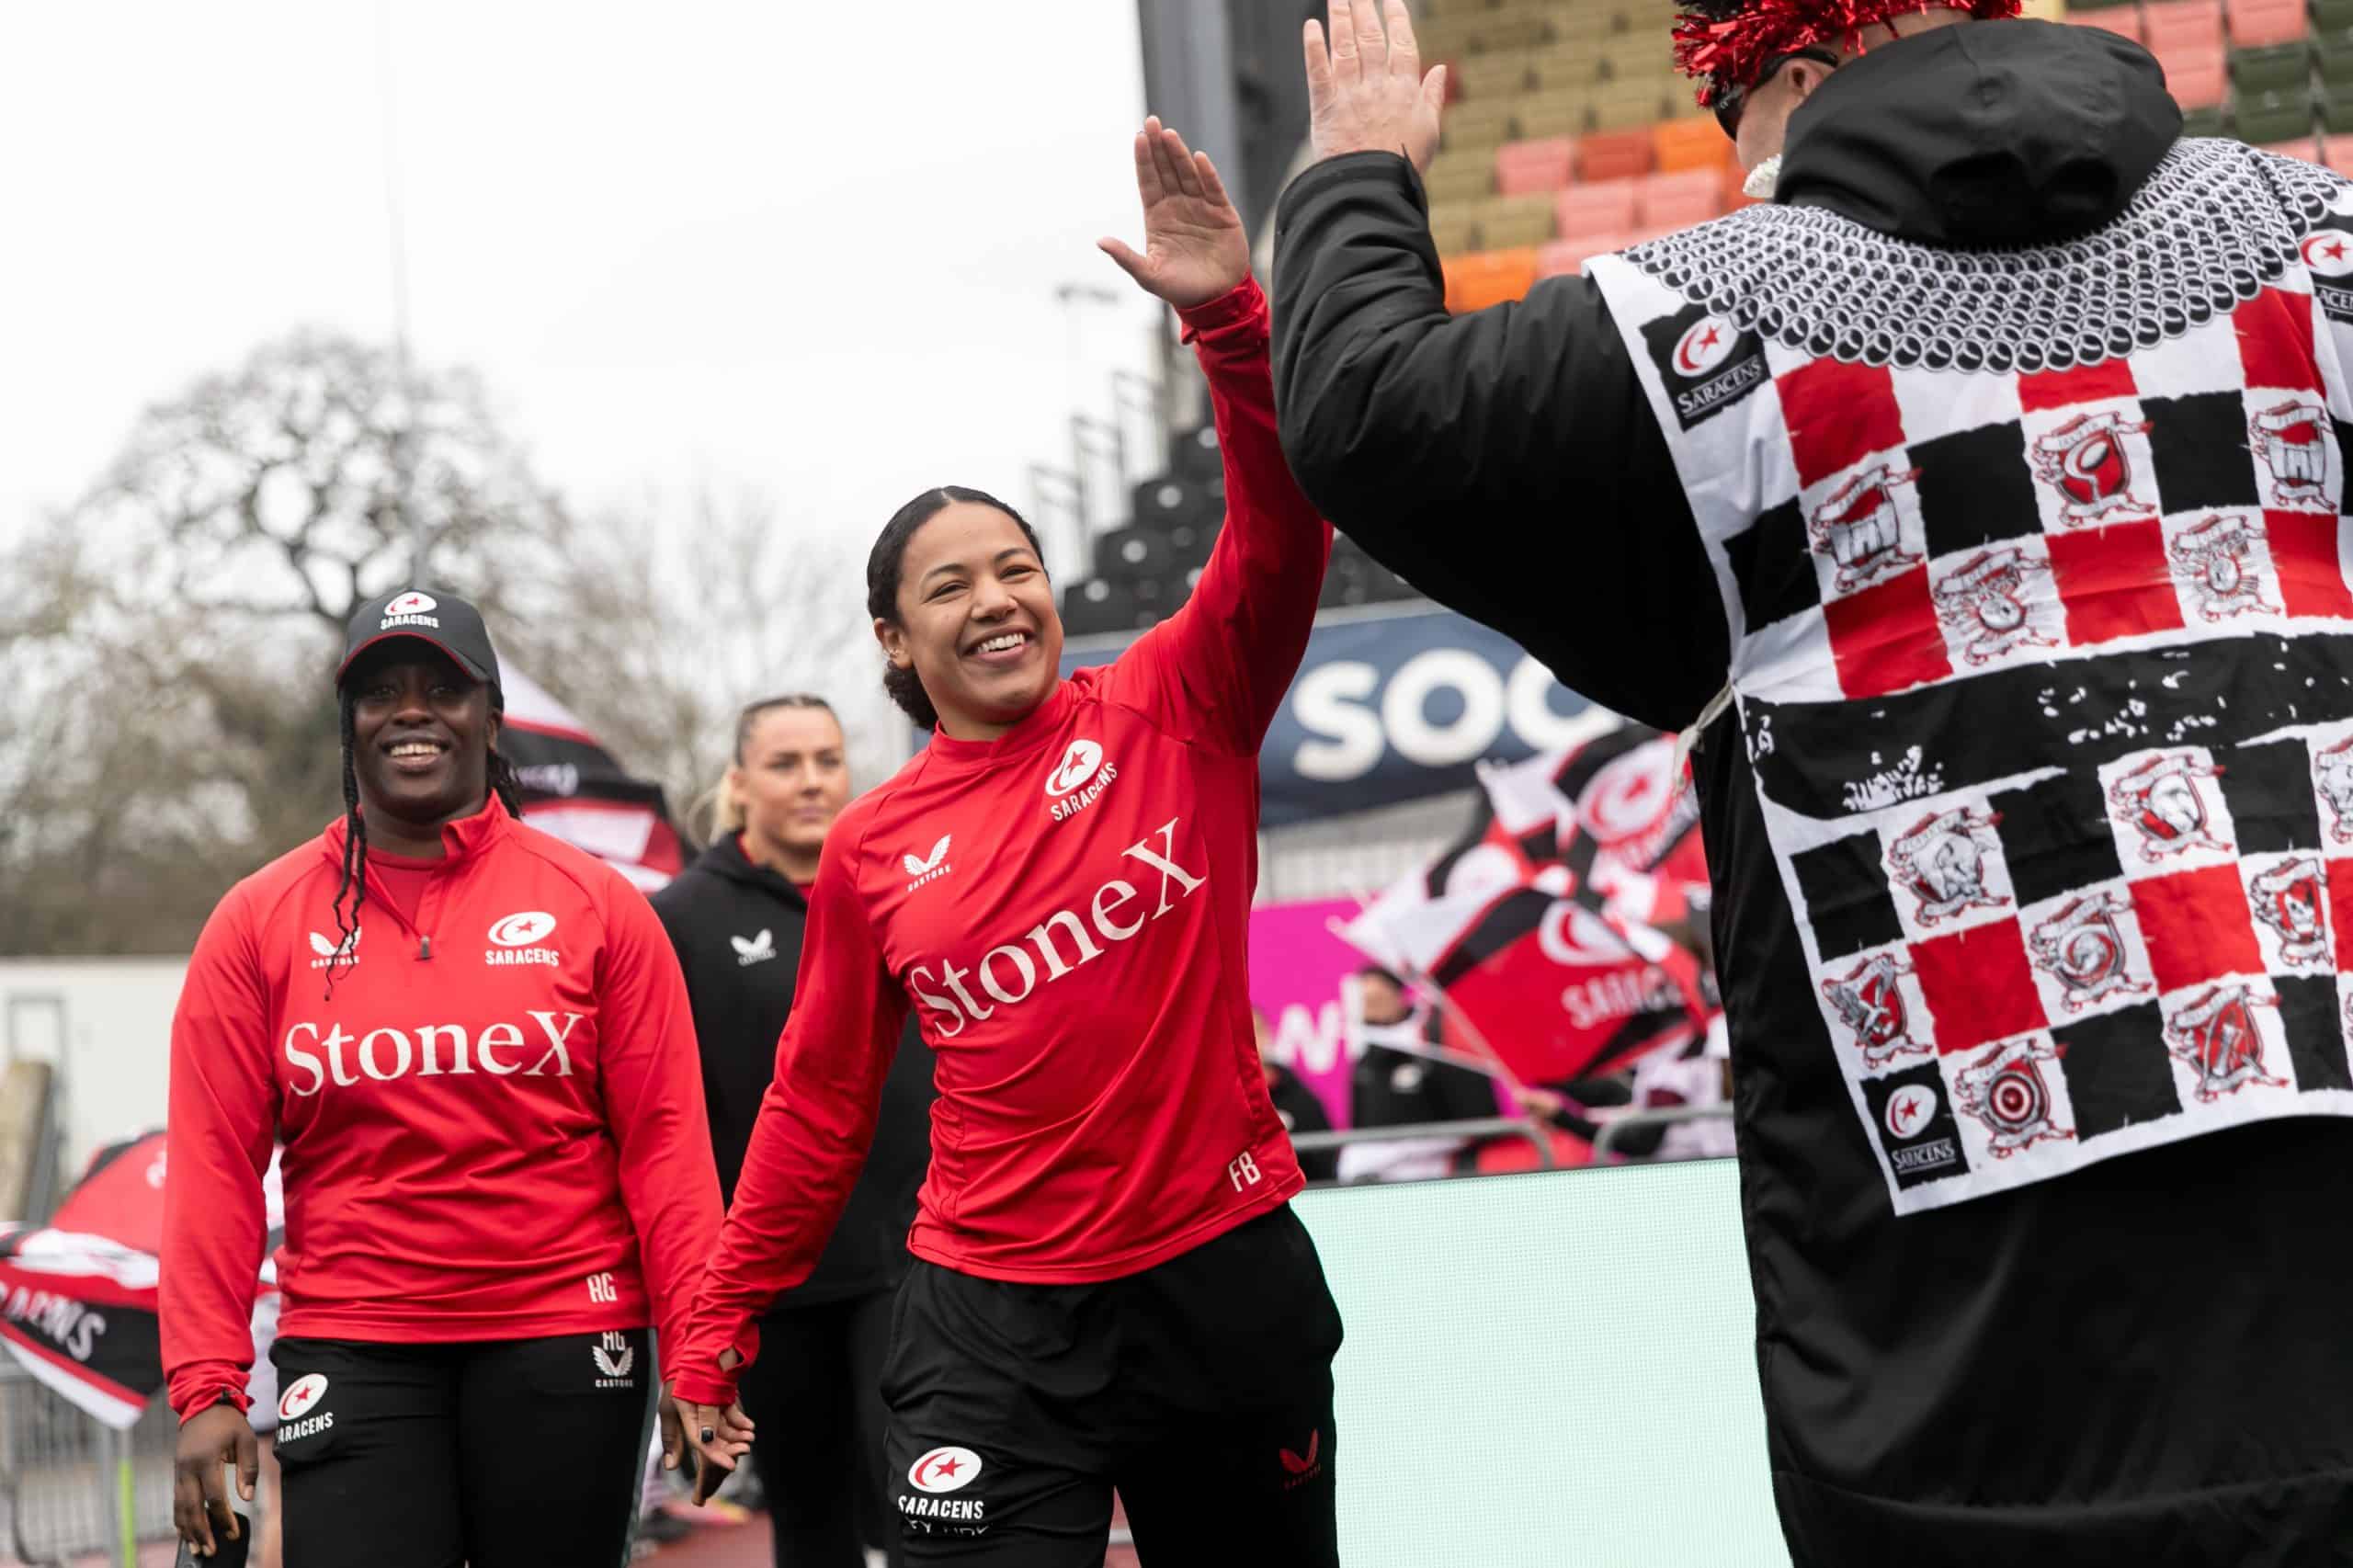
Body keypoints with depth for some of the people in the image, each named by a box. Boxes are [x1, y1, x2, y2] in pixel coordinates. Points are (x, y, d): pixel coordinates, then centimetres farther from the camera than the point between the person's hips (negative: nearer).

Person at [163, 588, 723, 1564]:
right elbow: (216, 1163, 1)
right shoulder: (258, 922, 5)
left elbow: (664, 1142, 0)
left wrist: (696, 1355, -7)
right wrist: (208, 1386, -7)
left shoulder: (594, 905, 3)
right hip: (349, 1353, 0)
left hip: (564, 1342, 0)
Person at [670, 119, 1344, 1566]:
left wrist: (1231, 317, -30)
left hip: (1225, 1280, 0)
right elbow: (819, 1106, 11)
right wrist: (722, 1323, 12)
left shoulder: (1170, 715, -1)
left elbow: (1282, 536, -17)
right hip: (996, 1324, 0)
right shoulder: (874, 851, 3)